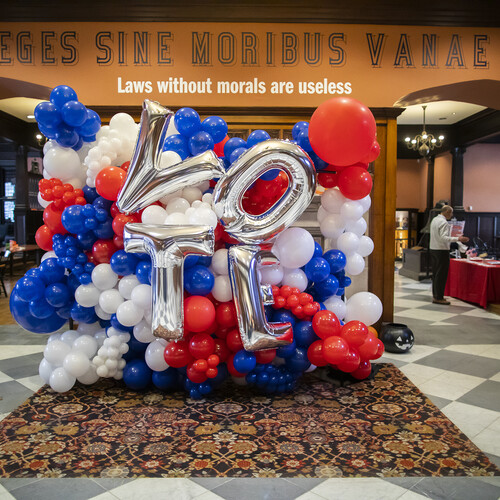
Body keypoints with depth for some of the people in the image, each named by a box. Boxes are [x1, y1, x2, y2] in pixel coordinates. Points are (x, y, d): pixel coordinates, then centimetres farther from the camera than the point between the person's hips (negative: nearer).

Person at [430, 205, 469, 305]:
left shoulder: (435, 219, 13)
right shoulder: (444, 222, -16)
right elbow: (443, 237, -25)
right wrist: (458, 239, -29)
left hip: (433, 249, 10)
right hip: (442, 251, -10)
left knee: (436, 273, 14)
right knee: (441, 274, -5)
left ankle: (435, 295, 20)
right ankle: (439, 297, -3)